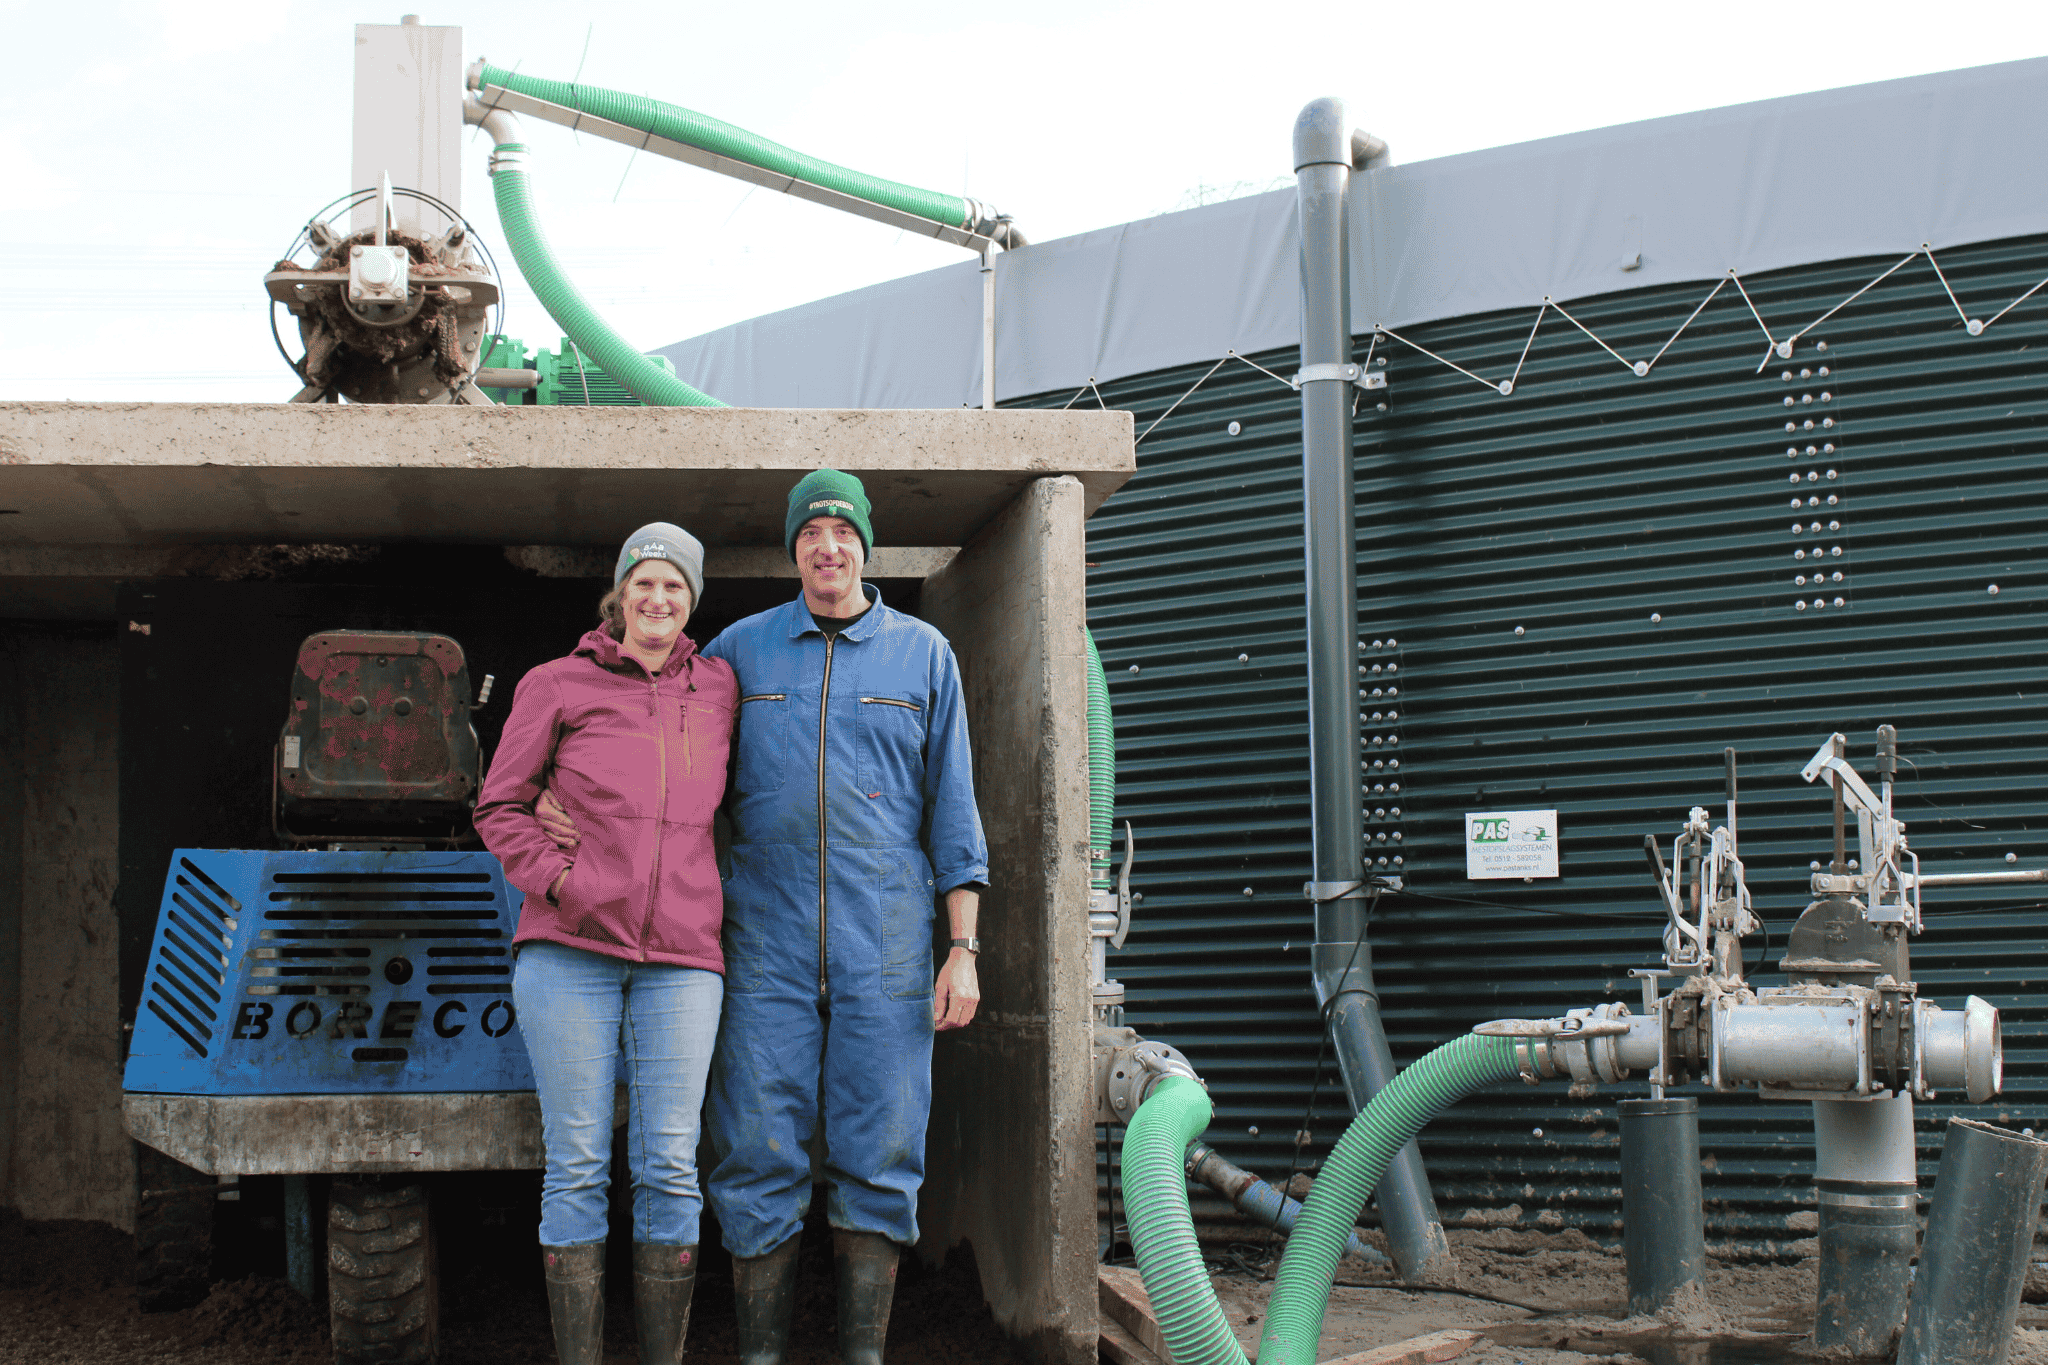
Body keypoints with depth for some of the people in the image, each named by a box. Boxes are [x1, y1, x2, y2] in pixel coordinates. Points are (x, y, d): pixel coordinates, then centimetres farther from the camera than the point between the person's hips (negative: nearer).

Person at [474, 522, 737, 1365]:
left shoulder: (719, 689, 13)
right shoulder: (557, 686, 6)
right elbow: (499, 808, 7)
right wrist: (560, 881, -7)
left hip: (681, 956, 2)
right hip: (569, 949, -2)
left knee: (670, 1168, -2)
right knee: (577, 1166, -2)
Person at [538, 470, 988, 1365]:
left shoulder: (923, 654, 9)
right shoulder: (741, 649, 10)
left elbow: (952, 810, 9)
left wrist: (963, 948, 2)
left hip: (884, 946, 0)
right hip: (767, 943, 0)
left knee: (877, 1157, 0)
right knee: (759, 1156, -2)